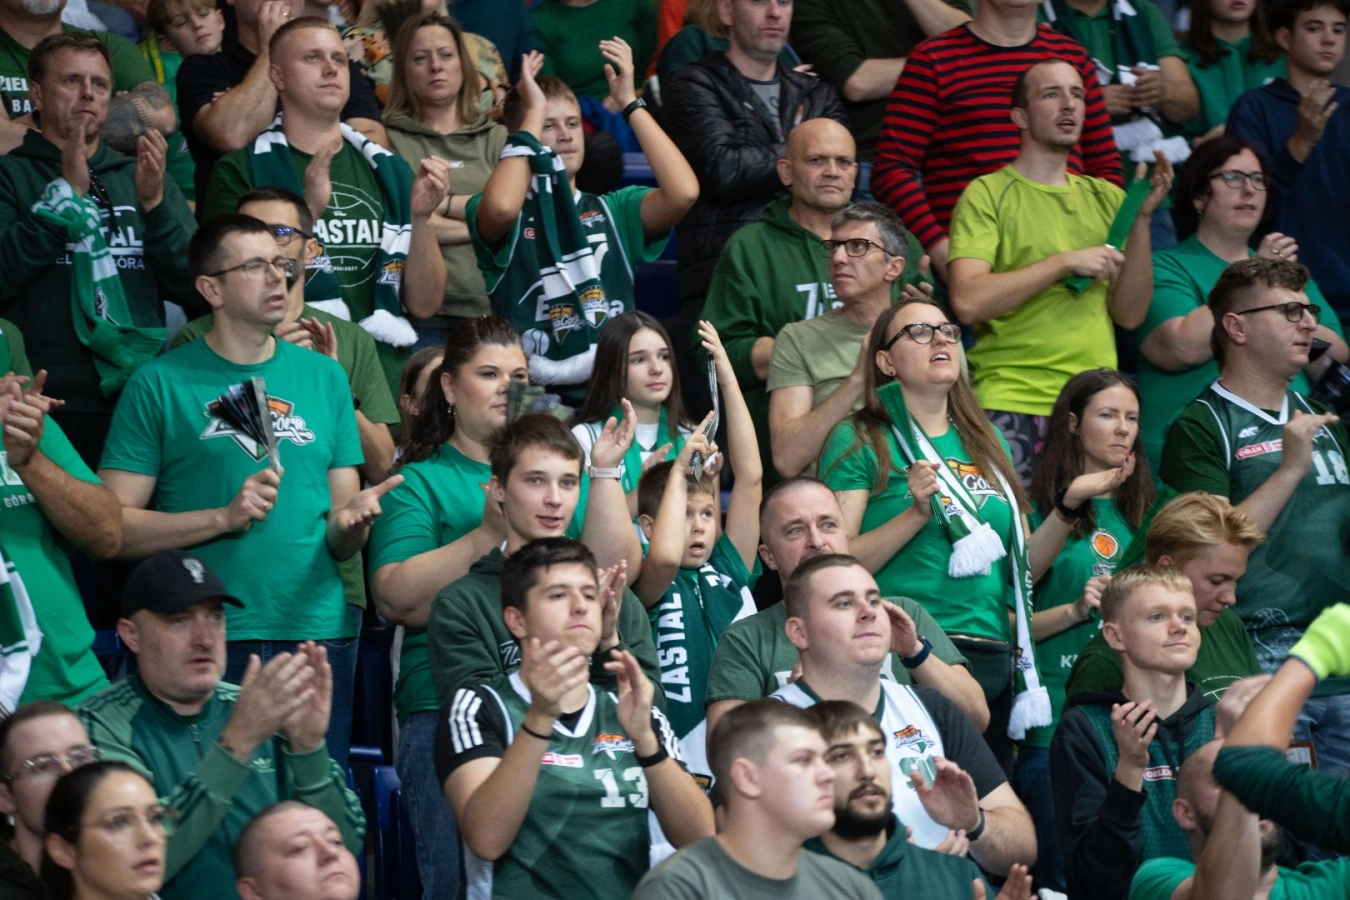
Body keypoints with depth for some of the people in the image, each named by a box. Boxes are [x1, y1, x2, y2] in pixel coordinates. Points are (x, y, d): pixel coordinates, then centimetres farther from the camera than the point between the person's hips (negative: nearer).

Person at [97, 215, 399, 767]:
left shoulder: (323, 377, 12)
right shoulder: (161, 384, 1)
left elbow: (341, 543, 14)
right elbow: (113, 529, -4)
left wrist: (353, 520, -8)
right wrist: (226, 517, -14)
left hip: (317, 632, 3)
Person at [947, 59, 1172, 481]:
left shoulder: (1105, 197, 16)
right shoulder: (988, 194, 2)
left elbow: (1130, 315, 9)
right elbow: (968, 301, -13)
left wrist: (1141, 217, 1)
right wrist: (1065, 263, -11)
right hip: (1012, 402, -4)